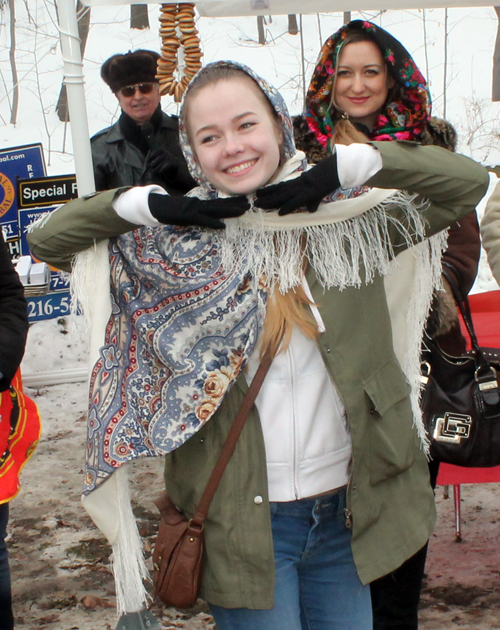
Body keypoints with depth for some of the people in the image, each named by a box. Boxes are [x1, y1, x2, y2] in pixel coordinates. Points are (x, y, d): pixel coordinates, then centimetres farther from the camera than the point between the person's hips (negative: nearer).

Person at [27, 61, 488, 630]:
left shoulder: (349, 220, -1)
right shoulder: (180, 241, -2)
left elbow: (467, 182, -4)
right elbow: (46, 239, -1)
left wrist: (343, 167, -12)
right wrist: (153, 205, -13)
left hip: (345, 510, 2)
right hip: (241, 518, -1)